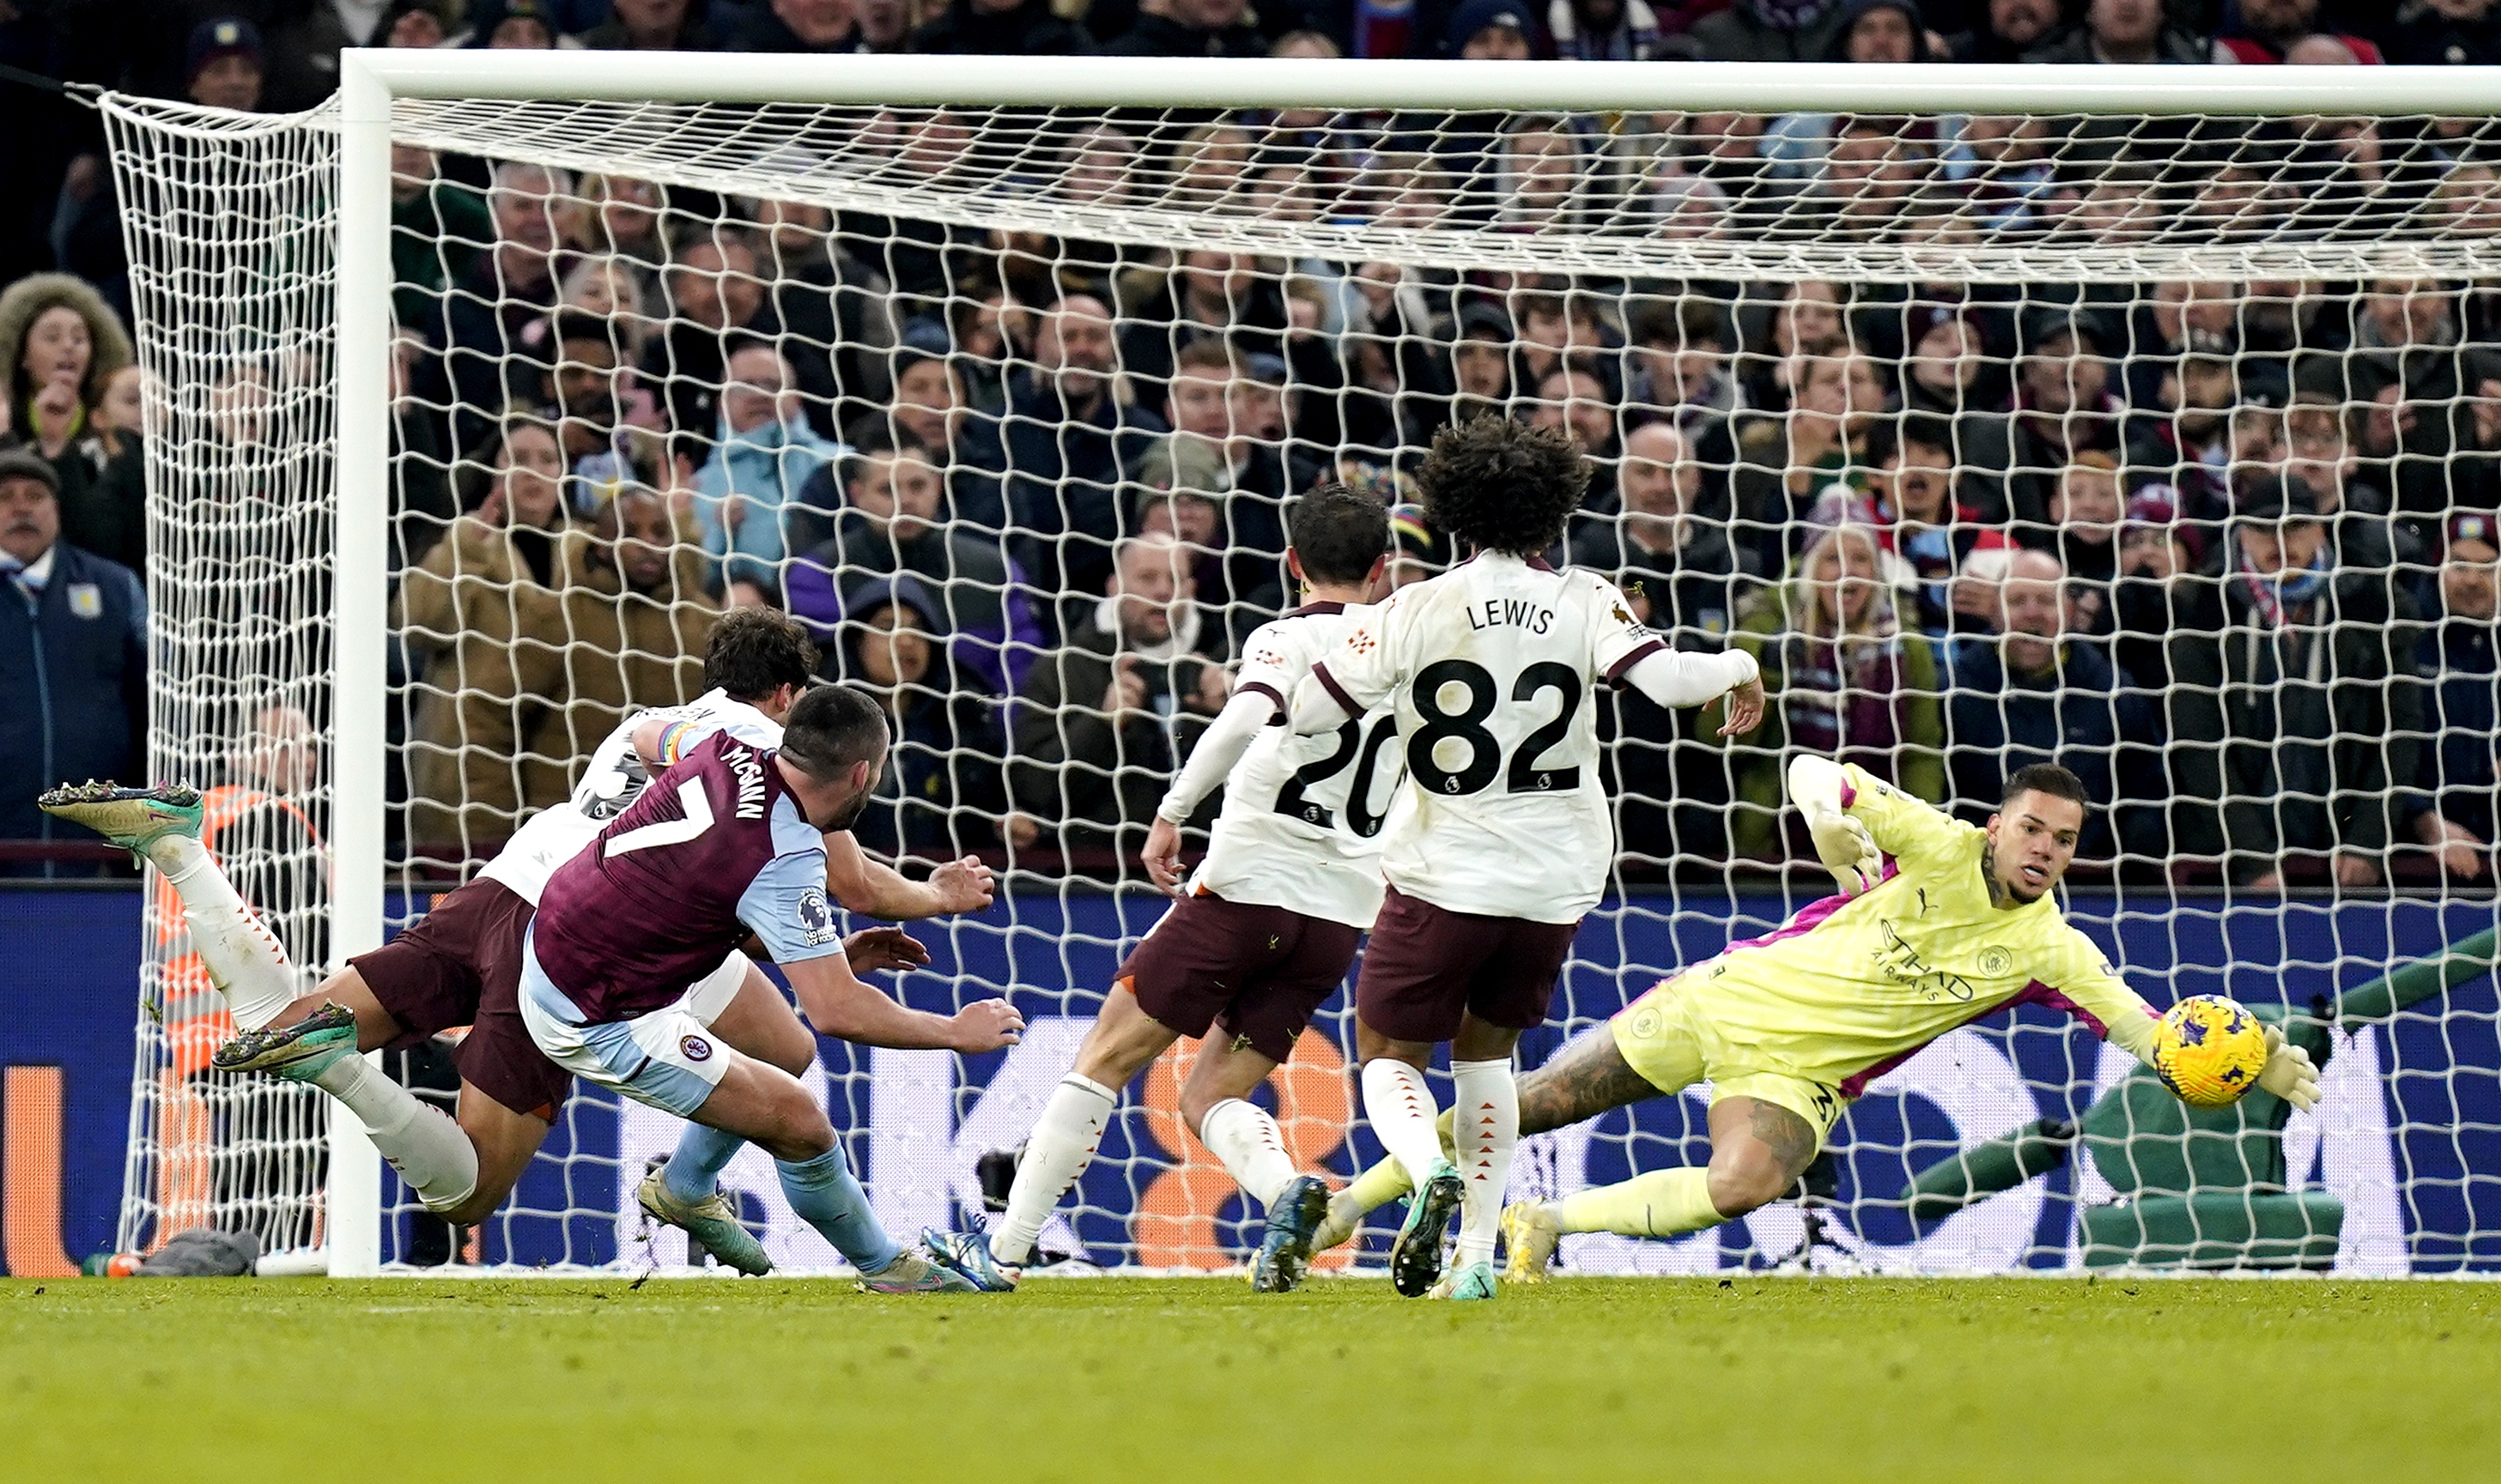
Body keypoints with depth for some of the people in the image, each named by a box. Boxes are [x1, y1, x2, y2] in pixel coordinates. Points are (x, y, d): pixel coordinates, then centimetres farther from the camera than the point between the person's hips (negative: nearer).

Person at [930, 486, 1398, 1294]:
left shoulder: (1288, 638, -4)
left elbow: (1245, 719, -25)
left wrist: (1169, 816, -20)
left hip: (1246, 885, -5)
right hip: (1340, 917, 5)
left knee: (1105, 1061, 6)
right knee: (1210, 1098, 12)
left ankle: (1004, 1249, 5)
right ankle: (1287, 1190, -20)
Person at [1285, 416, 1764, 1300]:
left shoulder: (1416, 612, -6)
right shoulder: (1585, 606, -4)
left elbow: (1306, 712, -4)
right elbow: (1666, 678, -16)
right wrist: (1739, 668, 4)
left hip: (1442, 878, -3)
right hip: (1555, 885, 3)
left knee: (1388, 1053, 11)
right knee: (1485, 1053, 22)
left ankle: (1430, 1174, -23)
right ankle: (1475, 1257, 14)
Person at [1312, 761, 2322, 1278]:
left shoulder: (2049, 952, -4)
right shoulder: (1938, 849, -10)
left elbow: (2154, 1034, -7)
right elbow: (1814, 776, -4)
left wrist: (2268, 1063, -19)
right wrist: (1856, 869, -14)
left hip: (1800, 1076, 1)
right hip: (1732, 997, -1)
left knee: (1741, 1186, -32)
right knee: (1528, 1104, 0)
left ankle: (1544, 1225, -16)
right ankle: (1348, 1203, 16)